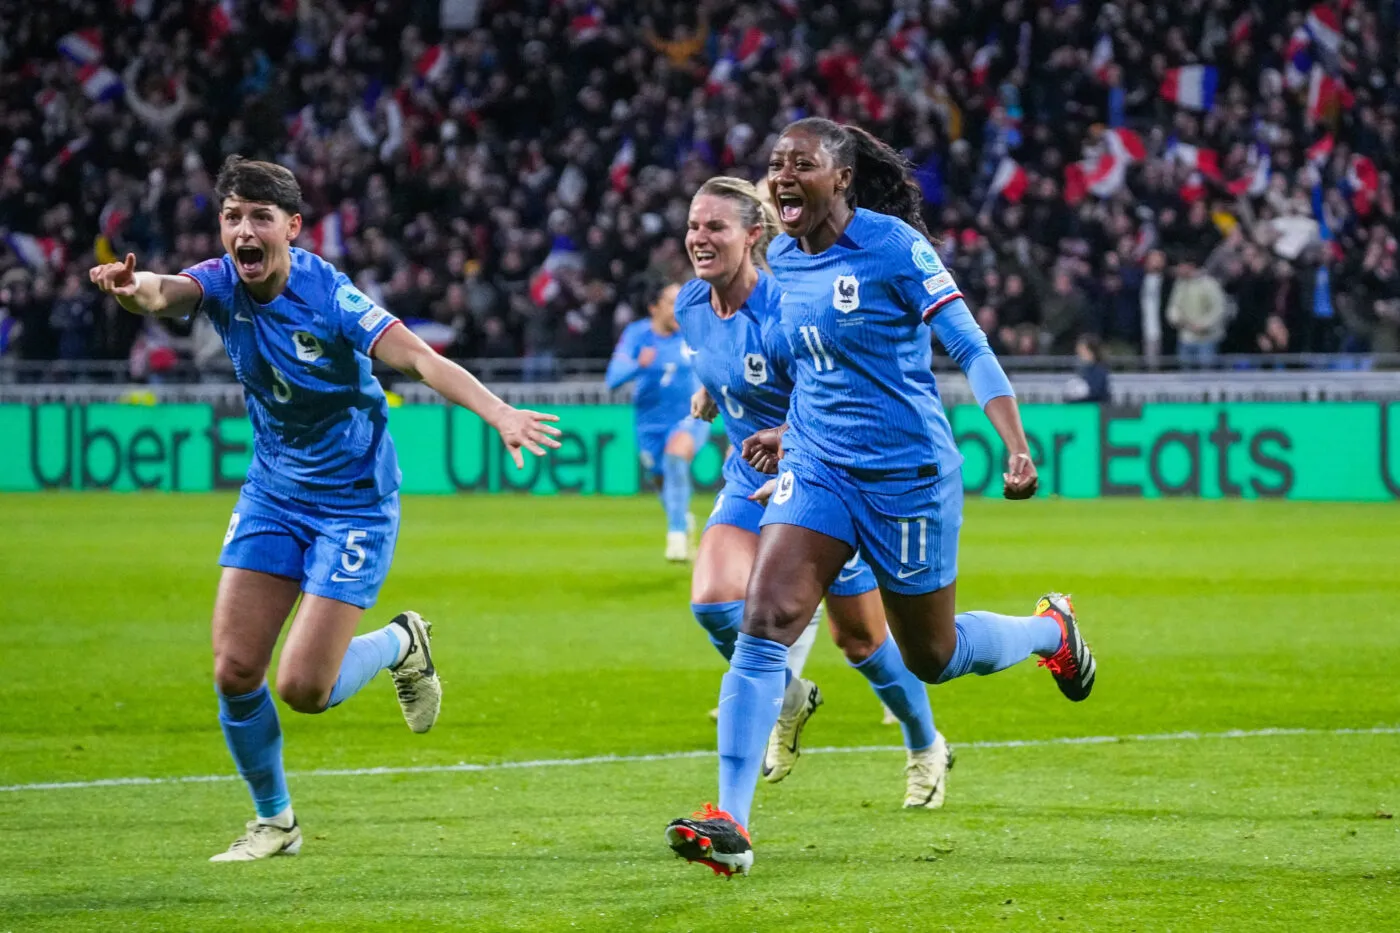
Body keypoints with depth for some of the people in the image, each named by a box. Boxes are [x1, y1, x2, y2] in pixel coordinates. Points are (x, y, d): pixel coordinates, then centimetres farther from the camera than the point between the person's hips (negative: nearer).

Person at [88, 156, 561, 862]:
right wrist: (131, 288, -57)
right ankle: (274, 821, 21)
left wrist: (499, 414, -47)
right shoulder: (221, 284, -9)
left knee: (304, 689, -11)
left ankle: (401, 644, 21)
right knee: (234, 672, -2)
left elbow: (420, 359, -30)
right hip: (273, 493, 5)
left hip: (354, 504, -5)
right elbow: (162, 295, -31)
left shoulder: (328, 296, -22)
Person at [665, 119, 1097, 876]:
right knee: (763, 622, -16)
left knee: (931, 658, 12)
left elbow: (971, 350, -16)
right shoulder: (783, 259, 4)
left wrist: (1017, 447, -26)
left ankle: (1049, 630, 44)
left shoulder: (892, 247, -16)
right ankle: (730, 822, -19)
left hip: (908, 474, -5)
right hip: (818, 468, 5)